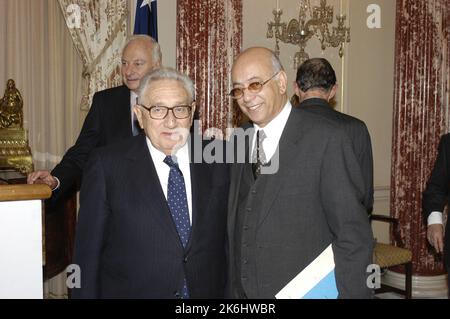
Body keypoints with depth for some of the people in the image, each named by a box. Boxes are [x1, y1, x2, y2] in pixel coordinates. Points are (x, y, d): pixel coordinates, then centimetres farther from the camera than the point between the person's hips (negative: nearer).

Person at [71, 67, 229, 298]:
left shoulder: (218, 162, -4)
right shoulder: (107, 165, -11)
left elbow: (229, 243, 1)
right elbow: (88, 252, -8)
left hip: (208, 291, 2)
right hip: (130, 290, -2)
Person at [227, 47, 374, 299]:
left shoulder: (326, 139, -15)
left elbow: (353, 237, -14)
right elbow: (236, 226, 8)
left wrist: (352, 294, -16)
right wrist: (233, 290, 5)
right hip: (242, 290, 5)